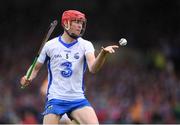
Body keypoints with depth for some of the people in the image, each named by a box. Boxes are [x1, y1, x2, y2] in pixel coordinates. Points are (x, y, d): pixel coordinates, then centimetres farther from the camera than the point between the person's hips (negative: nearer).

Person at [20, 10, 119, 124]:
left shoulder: (85, 45, 0)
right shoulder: (50, 45, 1)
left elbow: (93, 68, -18)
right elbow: (36, 68, 14)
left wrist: (103, 53, -37)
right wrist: (29, 79, -7)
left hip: (78, 100, 1)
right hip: (55, 100, 0)